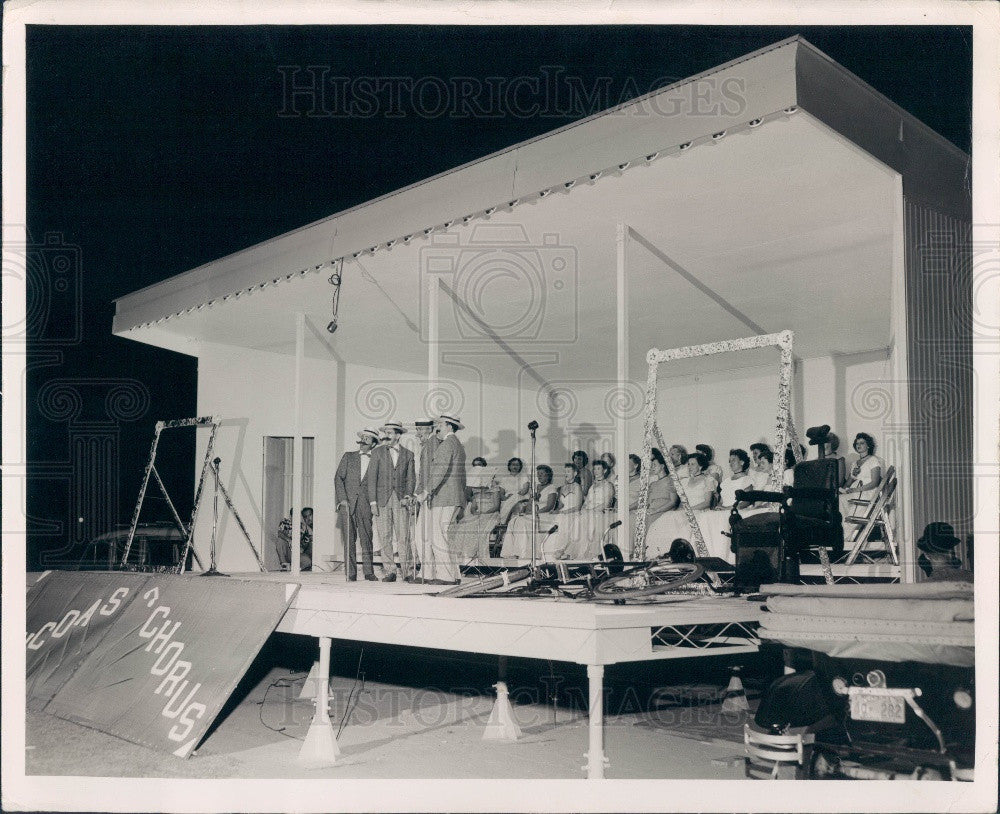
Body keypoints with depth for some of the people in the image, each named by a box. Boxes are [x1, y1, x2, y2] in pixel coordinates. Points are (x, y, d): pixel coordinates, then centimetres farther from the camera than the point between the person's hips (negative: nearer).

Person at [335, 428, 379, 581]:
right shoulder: (348, 457, 13)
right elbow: (338, 478, 8)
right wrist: (342, 499, -4)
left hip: (366, 504, -1)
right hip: (348, 503, 1)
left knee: (367, 538, -3)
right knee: (349, 538, -2)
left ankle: (368, 571, 4)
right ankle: (351, 572, 1)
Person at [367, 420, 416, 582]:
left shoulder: (408, 455, 10)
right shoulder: (377, 452, 7)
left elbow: (411, 478, 10)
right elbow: (372, 477, 3)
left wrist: (408, 496, -8)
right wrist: (373, 502, -5)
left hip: (400, 499, 0)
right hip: (382, 499, 0)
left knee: (403, 537, -5)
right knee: (385, 537, -2)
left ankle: (406, 571, 0)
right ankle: (390, 572, 3)